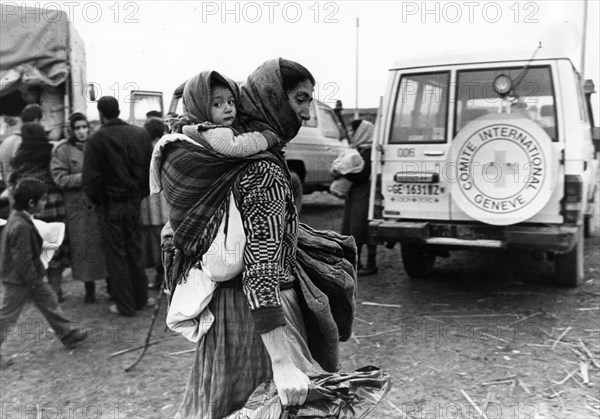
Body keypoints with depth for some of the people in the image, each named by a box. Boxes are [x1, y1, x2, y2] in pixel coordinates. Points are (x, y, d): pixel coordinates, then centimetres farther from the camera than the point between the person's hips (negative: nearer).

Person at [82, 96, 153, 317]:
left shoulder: (96, 140, -13)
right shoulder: (141, 134, 1)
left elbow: (91, 177, -15)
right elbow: (151, 168, 3)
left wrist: (96, 200, 0)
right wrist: (141, 193, 10)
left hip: (110, 205, -4)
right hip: (134, 202, 4)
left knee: (116, 255, 6)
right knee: (135, 252, 17)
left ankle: (125, 305, 13)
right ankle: (140, 298, 25)